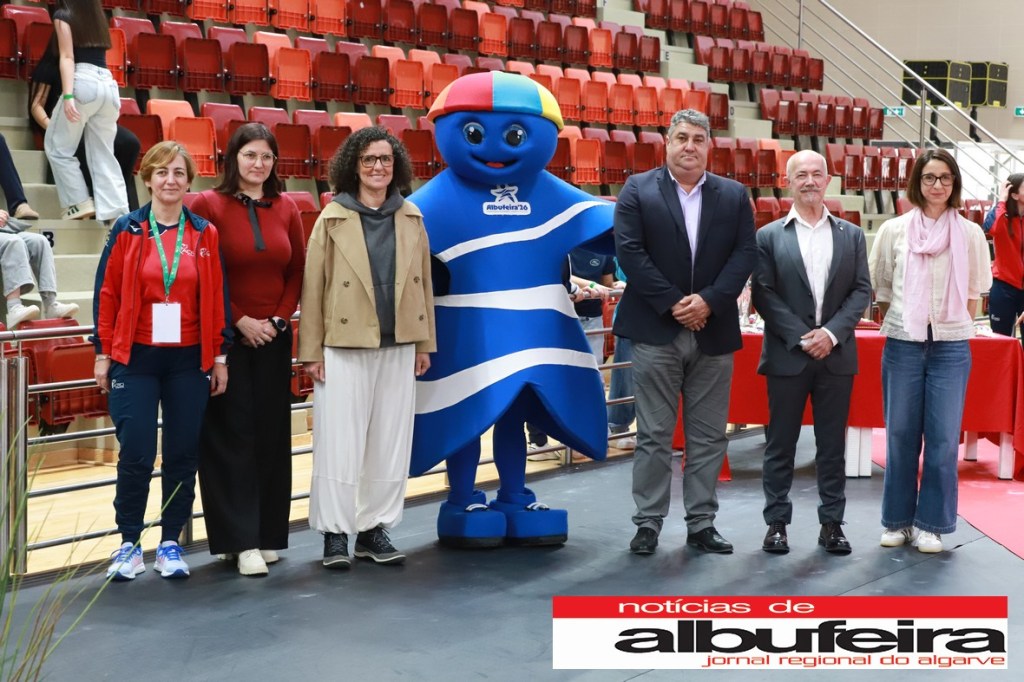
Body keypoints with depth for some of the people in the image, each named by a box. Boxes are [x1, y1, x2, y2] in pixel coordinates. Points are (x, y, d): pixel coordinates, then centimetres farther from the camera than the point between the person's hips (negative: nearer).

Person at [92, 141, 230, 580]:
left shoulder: (205, 234, 5)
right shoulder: (127, 230, 2)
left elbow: (216, 298, 6)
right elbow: (107, 294, 3)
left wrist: (219, 356, 4)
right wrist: (103, 353, 0)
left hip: (189, 361, 2)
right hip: (135, 359, -1)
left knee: (183, 455, 5)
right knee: (136, 455, -4)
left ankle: (170, 544, 18)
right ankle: (129, 545, 11)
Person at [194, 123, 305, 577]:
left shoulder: (285, 209, 7)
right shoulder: (209, 205, -4)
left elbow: (297, 271, 10)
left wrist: (279, 319, -3)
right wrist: (239, 321, -11)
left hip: (273, 338, 4)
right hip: (224, 337, -4)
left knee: (271, 435, 7)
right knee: (231, 436, -2)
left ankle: (267, 534, 16)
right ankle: (241, 540, 2)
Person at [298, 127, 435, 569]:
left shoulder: (411, 218, 9)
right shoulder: (333, 218, -1)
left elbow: (423, 282, 11)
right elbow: (313, 287, -3)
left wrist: (424, 343, 8)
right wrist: (311, 351, -6)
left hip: (398, 348, 4)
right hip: (344, 348, -3)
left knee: (391, 443, 7)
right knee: (340, 444, -1)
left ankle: (375, 529, 18)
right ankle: (335, 533, 10)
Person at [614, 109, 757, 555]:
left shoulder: (734, 195, 9)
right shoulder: (637, 190, 2)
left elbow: (745, 255, 1)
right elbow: (629, 252, -7)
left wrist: (709, 301, -13)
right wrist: (672, 304, -13)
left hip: (714, 332, 3)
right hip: (655, 331, -2)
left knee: (709, 436, 7)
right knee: (653, 435, 2)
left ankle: (702, 524, 16)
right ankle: (648, 524, 10)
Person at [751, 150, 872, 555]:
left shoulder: (851, 235, 9)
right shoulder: (769, 236, 2)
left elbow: (862, 291, 4)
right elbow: (763, 294, -4)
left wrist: (832, 332, -10)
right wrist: (801, 337, -12)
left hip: (836, 354, 2)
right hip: (787, 355, -2)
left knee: (832, 445, 7)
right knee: (781, 443, 4)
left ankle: (832, 523, 14)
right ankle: (776, 523, 12)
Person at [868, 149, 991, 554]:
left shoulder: (970, 234, 2)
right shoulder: (894, 230, 2)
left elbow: (974, 292, 10)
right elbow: (880, 287, 9)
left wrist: (957, 328, 6)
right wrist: (895, 323, 7)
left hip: (951, 347, 0)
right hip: (902, 344, 0)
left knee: (943, 438, 0)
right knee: (900, 434, 5)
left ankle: (931, 523, 10)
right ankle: (898, 520, 16)